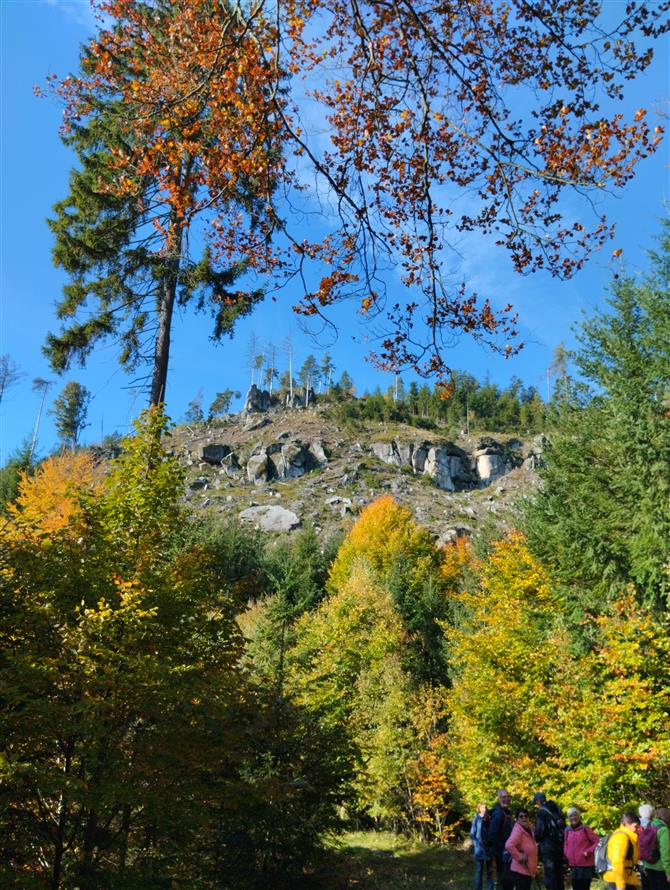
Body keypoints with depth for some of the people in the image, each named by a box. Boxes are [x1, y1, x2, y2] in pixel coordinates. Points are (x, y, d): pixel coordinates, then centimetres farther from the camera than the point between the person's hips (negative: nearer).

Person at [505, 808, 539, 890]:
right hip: (521, 870, -9)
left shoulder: (529, 829, 9)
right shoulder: (518, 830, -20)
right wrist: (520, 857, -25)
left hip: (528, 870, 9)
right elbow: (509, 845, -35)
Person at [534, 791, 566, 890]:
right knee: (559, 874, 18)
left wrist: (537, 839, 6)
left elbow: (539, 830, -14)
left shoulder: (542, 811, -11)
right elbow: (563, 826, 12)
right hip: (560, 844, 7)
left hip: (548, 846, -7)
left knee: (550, 874, -2)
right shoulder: (557, 809, 10)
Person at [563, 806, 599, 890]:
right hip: (573, 866, 5)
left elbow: (598, 842, -8)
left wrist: (588, 852, -15)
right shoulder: (567, 830, 6)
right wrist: (566, 853, 3)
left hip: (586, 866, -5)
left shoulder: (585, 829, -8)